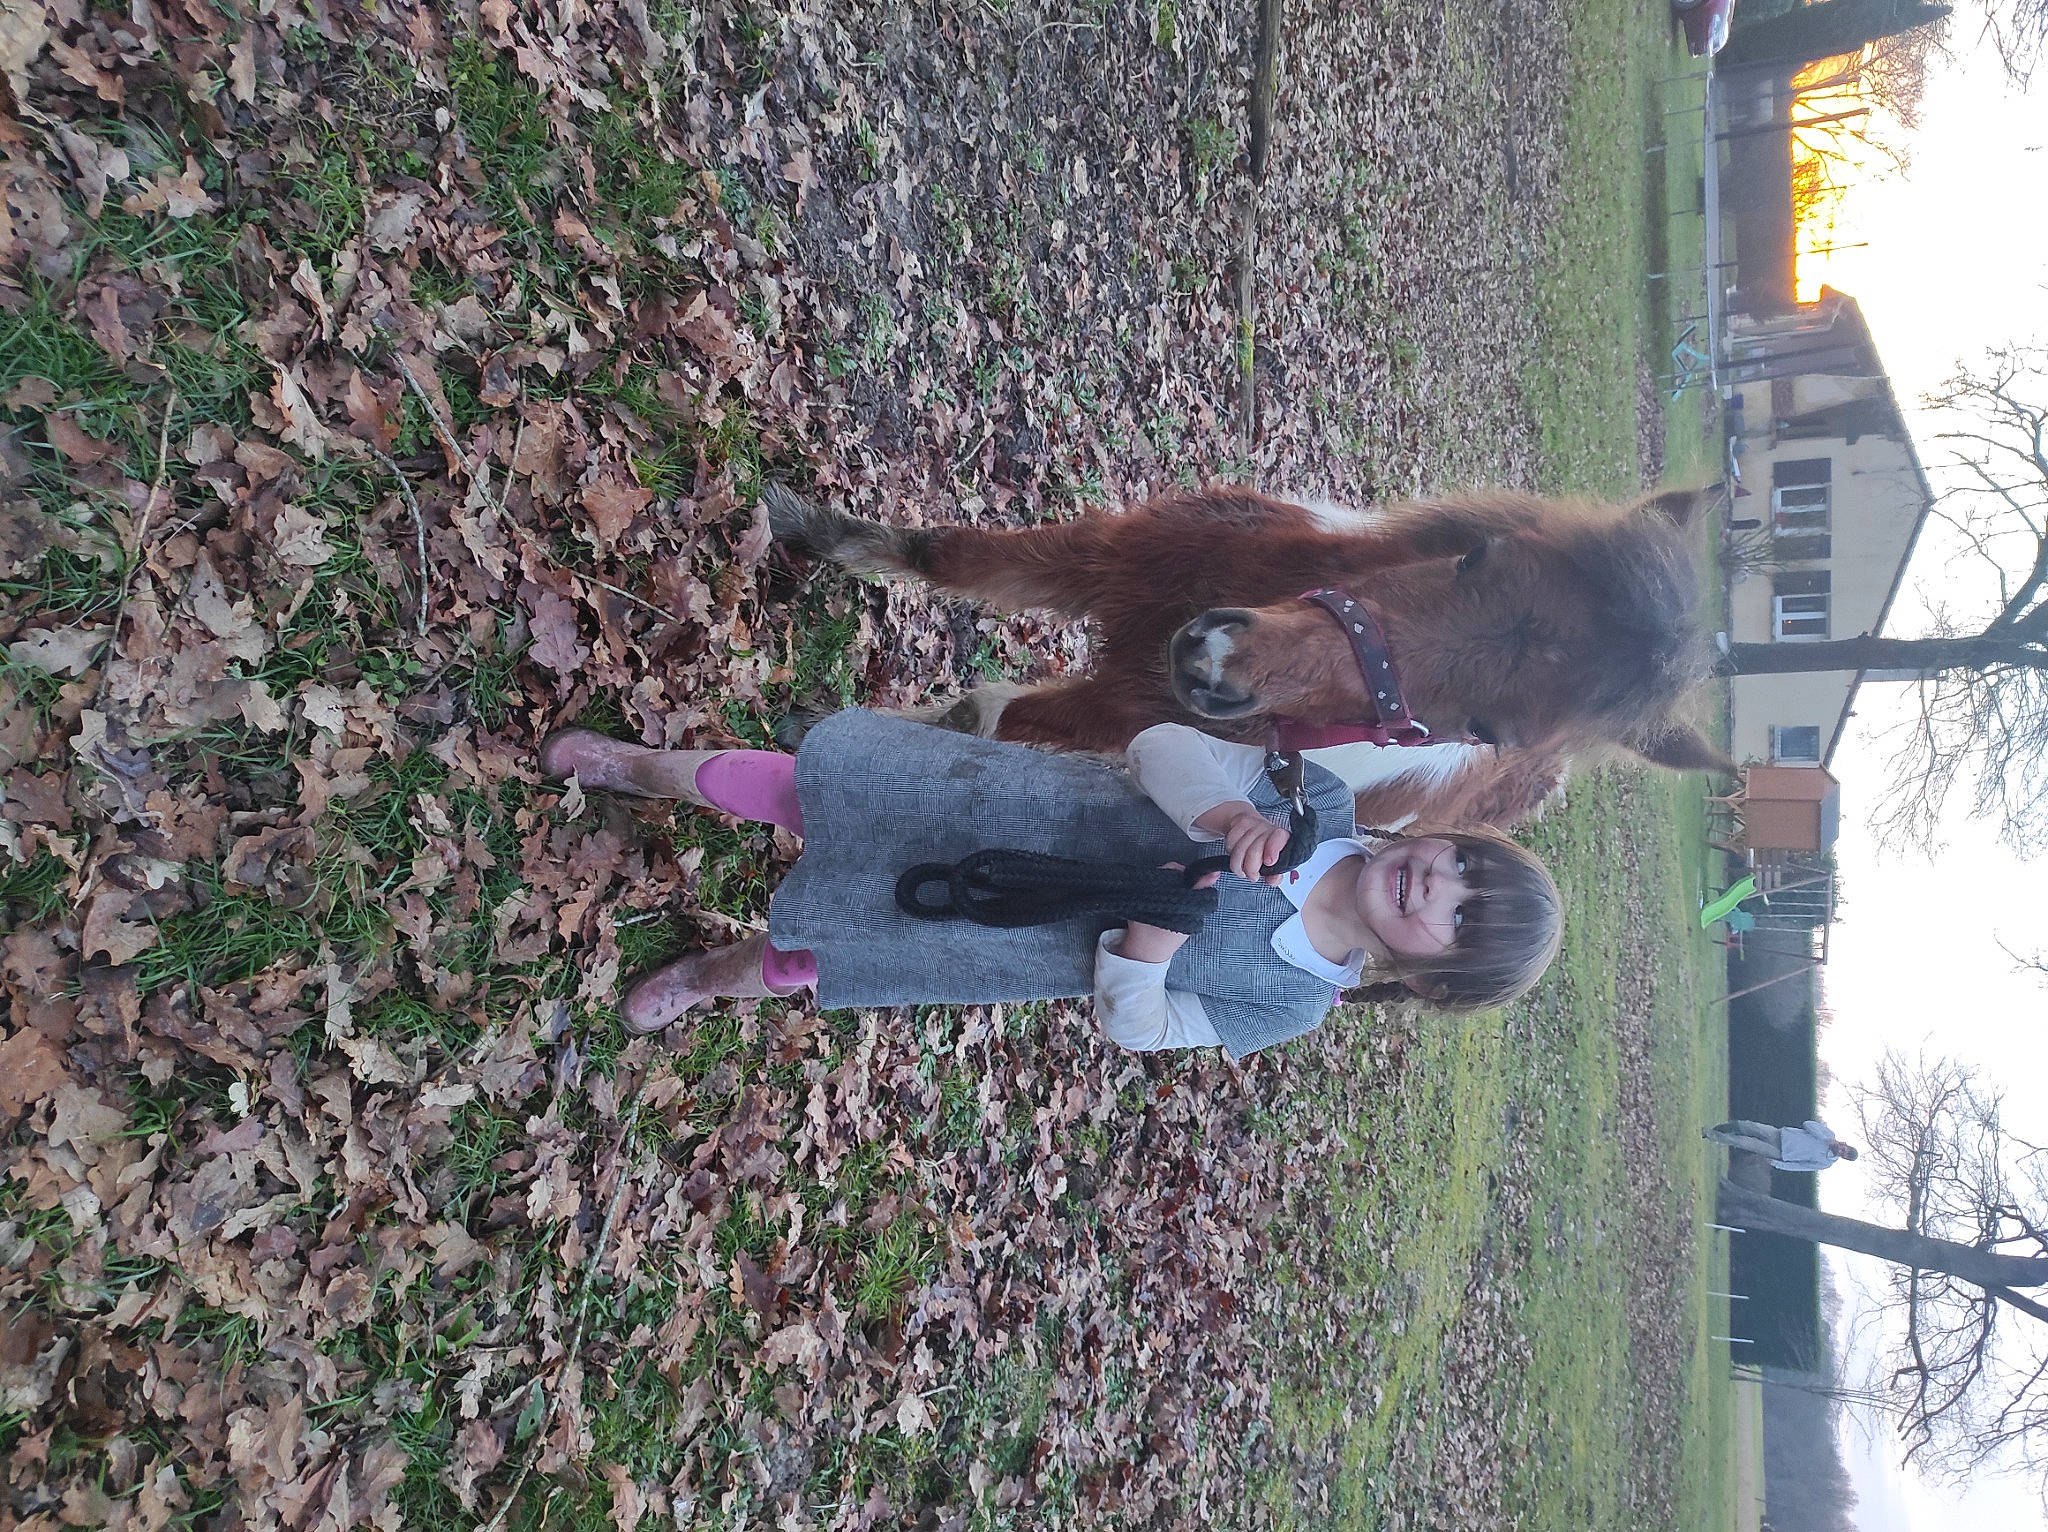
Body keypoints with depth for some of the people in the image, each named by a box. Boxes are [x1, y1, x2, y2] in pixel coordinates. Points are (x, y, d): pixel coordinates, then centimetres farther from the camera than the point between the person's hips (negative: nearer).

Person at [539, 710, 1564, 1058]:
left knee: (802, 957, 2)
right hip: (1027, 802, 1)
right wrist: (1223, 812, -33)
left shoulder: (1286, 1006, -12)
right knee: (802, 786, -4)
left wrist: (1145, 948, -27)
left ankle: (712, 978, 39)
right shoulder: (1321, 799, -11)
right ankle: (644, 767, 27)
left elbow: (1131, 1026, -8)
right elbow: (1159, 746, -15)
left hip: (1051, 947, 0)